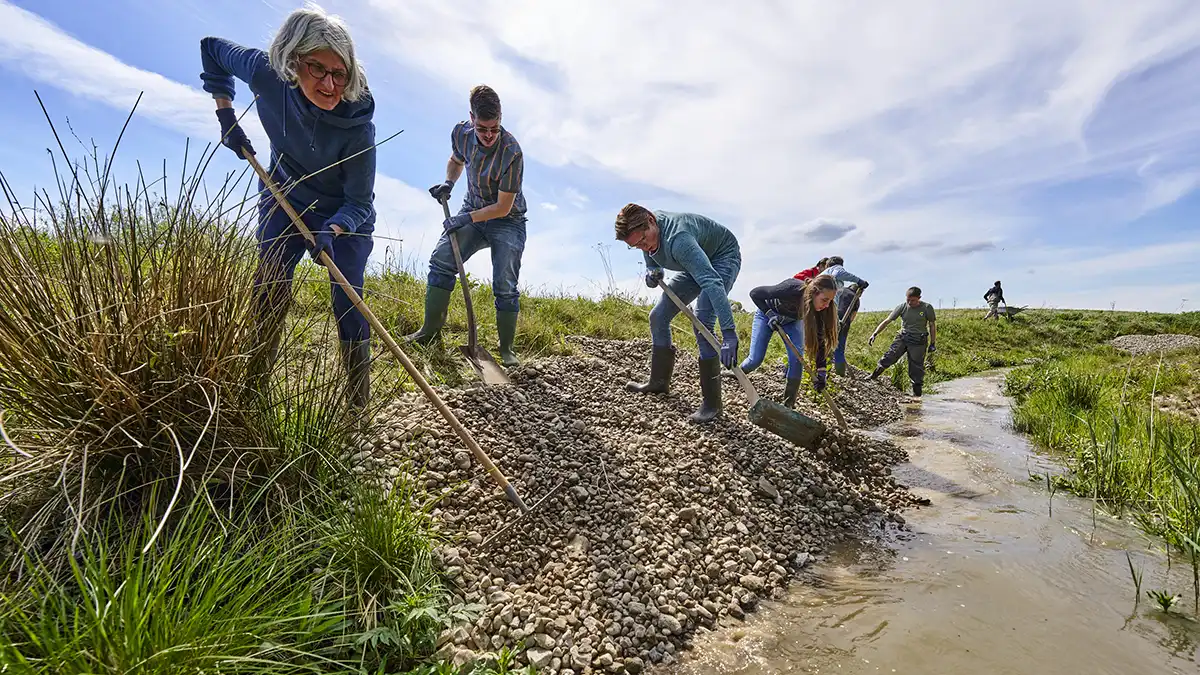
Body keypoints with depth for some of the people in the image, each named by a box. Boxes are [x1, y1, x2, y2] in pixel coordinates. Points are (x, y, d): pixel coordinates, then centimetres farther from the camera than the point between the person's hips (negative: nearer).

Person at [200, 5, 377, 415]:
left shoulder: (357, 127, -31)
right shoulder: (265, 72, -21)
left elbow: (359, 202, -24)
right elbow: (211, 48, 2)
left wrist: (332, 231, -43)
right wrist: (227, 116, -5)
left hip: (344, 215, -3)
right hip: (284, 200, 4)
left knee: (348, 302, -8)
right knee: (267, 287, -3)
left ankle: (358, 402, 5)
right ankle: (254, 388, 11)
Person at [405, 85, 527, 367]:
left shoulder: (511, 152, -26)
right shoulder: (461, 133, -9)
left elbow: (503, 208, -21)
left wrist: (467, 218, -20)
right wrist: (448, 184, -2)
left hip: (507, 220, -5)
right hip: (472, 210, 5)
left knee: (505, 287, -13)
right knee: (441, 259, -13)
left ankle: (506, 348, 3)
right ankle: (430, 330, -1)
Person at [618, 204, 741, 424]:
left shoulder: (677, 239, -40)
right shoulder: (644, 232, -14)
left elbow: (711, 282, -49)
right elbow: (652, 262, 8)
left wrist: (729, 334, -56)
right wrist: (652, 273, -18)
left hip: (724, 257, -8)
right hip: (697, 263, 9)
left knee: (702, 323, -27)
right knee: (658, 316, 7)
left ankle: (712, 402, -16)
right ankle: (659, 381, 24)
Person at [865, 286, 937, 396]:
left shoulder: (927, 308, -5)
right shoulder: (902, 307, -3)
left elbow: (932, 325, 3)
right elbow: (887, 321, -1)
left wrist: (933, 343, 3)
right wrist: (875, 334, -10)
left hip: (918, 341, -1)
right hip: (902, 337, 2)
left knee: (916, 368, 1)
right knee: (889, 356, -18)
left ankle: (917, 393, 11)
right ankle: (873, 376, -9)